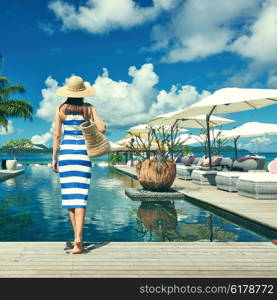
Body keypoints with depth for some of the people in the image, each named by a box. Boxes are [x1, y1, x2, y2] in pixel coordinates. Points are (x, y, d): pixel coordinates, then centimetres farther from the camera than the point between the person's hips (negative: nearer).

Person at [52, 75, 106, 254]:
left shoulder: (61, 109, 3)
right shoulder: (89, 108, 2)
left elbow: (57, 136, 2)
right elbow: (102, 128, -8)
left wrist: (54, 159, 7)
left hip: (66, 151, 1)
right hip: (83, 152, 0)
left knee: (69, 194, 9)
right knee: (80, 195, -3)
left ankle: (77, 236, 14)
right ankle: (79, 238, -16)